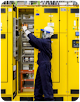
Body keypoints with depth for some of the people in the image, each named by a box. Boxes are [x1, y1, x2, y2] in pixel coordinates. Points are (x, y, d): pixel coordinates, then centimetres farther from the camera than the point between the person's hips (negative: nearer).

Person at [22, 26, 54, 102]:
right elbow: (35, 44, 20)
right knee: (38, 82, 15)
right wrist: (27, 36, 13)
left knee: (46, 83, -4)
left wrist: (26, 30, -7)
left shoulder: (45, 42, -16)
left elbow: (35, 40, -17)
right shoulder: (44, 42, 13)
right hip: (42, 65, 10)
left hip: (45, 65, -10)